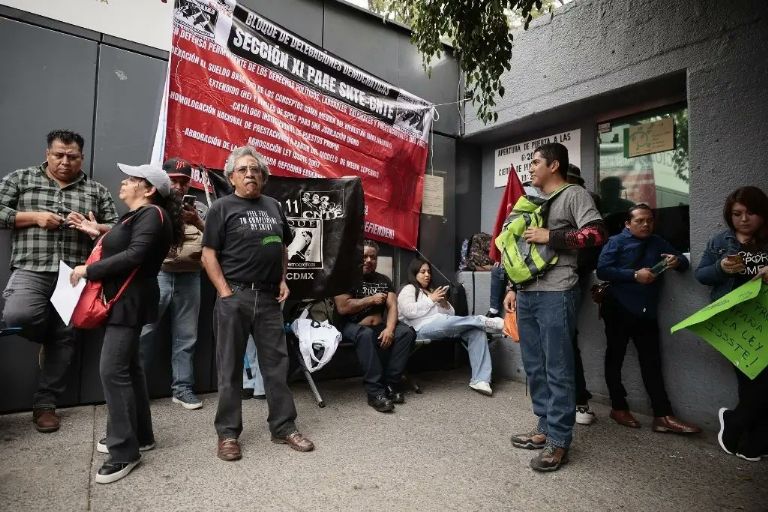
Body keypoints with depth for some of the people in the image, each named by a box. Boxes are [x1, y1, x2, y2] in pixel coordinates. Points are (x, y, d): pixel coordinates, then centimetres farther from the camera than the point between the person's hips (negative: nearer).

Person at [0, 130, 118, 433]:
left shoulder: (96, 190, 12)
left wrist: (91, 227, -10)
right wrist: (34, 217, -8)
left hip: (75, 276, 1)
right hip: (31, 270, -1)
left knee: (64, 338, 3)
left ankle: (45, 404, 18)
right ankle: (47, 336, 11)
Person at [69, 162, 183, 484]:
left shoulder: (152, 215, -13)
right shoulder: (136, 216, 18)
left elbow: (133, 256, -23)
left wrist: (88, 270, -17)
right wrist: (98, 234, 10)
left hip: (130, 302, -10)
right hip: (122, 300, 10)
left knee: (113, 370, -11)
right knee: (128, 367, 14)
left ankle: (125, 450, -4)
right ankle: (139, 435, 24)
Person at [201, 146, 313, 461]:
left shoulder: (273, 206, 14)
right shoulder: (222, 208, 0)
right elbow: (208, 255, -5)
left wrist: (283, 280, 9)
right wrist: (225, 292, -12)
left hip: (269, 297, 4)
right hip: (234, 297, -4)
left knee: (276, 363, 9)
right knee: (230, 367, 6)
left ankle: (283, 427, 20)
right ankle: (228, 434, 18)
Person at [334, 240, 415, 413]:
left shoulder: (384, 280, 13)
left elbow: (392, 306, 1)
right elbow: (342, 308, -16)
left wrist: (389, 329, -18)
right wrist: (371, 300, -10)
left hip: (379, 326, 5)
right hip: (353, 326, -5)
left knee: (407, 332, -20)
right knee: (366, 335, -38)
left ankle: (390, 384, -18)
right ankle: (375, 392, -33)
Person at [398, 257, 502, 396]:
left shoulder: (432, 291, 31)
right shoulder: (408, 289, 10)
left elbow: (450, 314, 24)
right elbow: (409, 311, -11)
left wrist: (444, 303, 3)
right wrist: (431, 300, -6)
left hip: (444, 326, 7)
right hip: (423, 328, -7)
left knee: (477, 331, -19)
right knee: (446, 321, -40)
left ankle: (480, 380, -27)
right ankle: (484, 321, -19)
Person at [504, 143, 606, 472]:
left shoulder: (574, 195, 0)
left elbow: (596, 234, -14)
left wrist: (550, 237, -14)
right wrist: (513, 288, 20)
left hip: (555, 294, -8)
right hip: (527, 293, 8)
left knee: (557, 369, -2)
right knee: (534, 367, 12)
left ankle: (558, 441, 7)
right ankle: (545, 428, 25)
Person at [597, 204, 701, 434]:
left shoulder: (658, 242, 15)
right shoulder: (617, 242, -2)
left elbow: (683, 261, 16)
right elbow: (602, 270, -13)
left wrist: (677, 261, -8)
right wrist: (635, 275, -20)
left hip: (647, 312, 5)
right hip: (619, 310, -5)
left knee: (652, 362, 4)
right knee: (615, 359, 5)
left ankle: (663, 416, 6)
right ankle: (619, 408, 18)